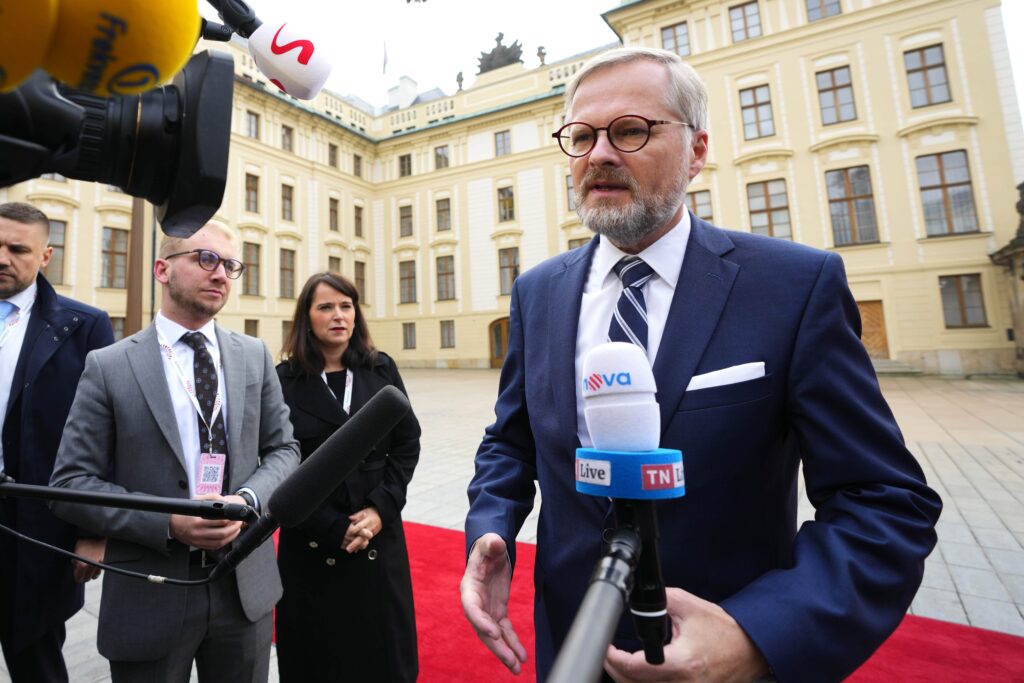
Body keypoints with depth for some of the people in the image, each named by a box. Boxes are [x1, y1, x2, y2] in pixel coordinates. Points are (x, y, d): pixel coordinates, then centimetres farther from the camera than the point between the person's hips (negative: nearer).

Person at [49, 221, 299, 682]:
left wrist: (247, 500, -15)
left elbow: (283, 449, 4)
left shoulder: (255, 356, 2)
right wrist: (168, 523, -19)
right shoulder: (108, 366, -5)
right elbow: (70, 481, -6)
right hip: (149, 595, -2)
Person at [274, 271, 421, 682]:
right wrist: (332, 528, -10)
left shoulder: (382, 369, 1)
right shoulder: (284, 380, -6)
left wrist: (380, 509, -10)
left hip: (379, 535, 2)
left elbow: (407, 444, 1)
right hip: (312, 543, -1)